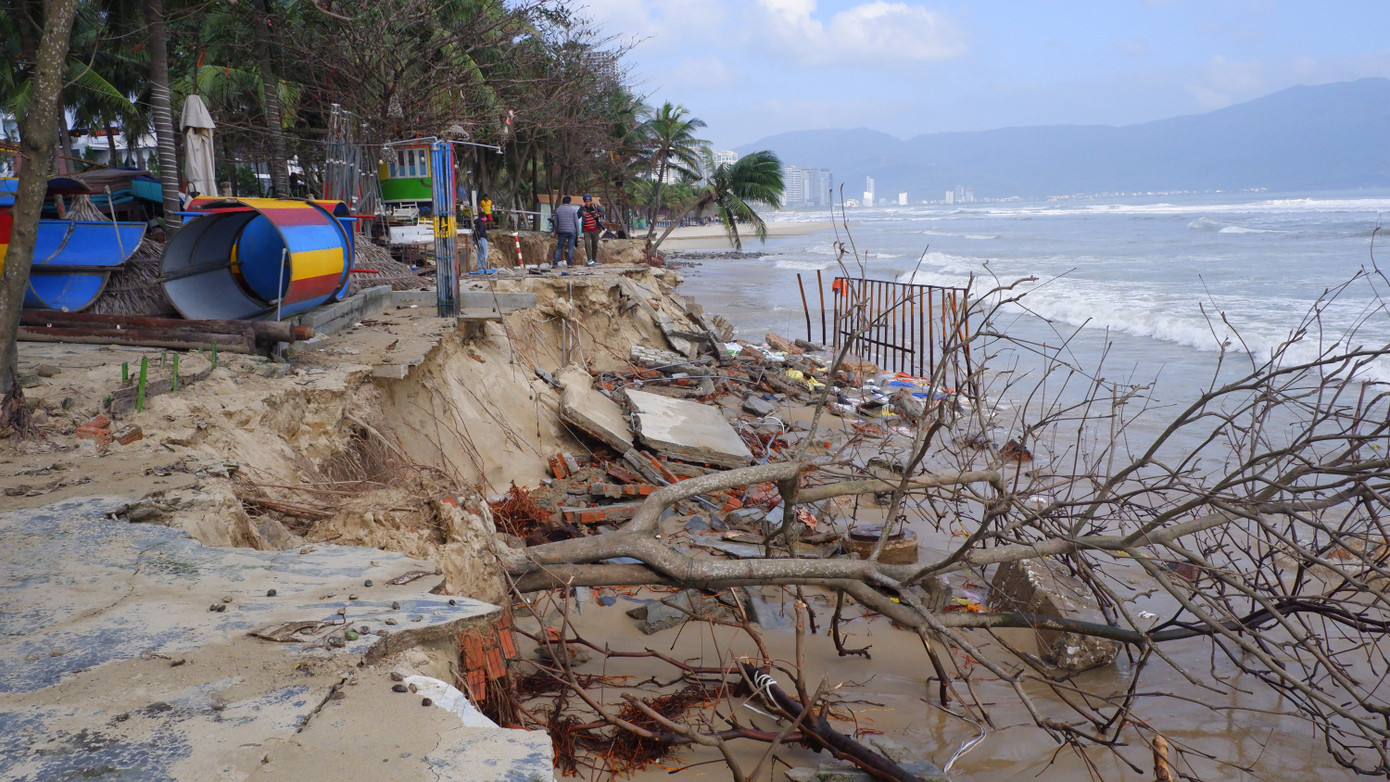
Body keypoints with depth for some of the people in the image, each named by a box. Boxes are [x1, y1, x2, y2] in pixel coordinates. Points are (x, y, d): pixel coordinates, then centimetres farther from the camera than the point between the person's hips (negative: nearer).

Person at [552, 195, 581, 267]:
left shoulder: (558, 210, 5)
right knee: (571, 248, 2)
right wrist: (577, 233, 5)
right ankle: (570, 263, -1)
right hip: (572, 231, -2)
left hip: (562, 231, 2)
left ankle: (555, 263, 0)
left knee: (559, 248, 7)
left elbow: (556, 223, 8)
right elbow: (576, 222, -1)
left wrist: (556, 233, 16)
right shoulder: (573, 210, -1)